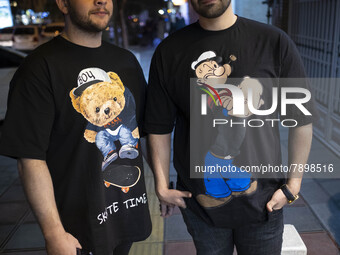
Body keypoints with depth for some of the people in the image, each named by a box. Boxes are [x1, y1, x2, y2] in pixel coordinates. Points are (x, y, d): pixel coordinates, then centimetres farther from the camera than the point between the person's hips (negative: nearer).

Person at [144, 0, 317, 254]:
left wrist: (293, 183, -2)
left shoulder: (274, 42, -7)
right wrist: (162, 186, -1)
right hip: (200, 202, 1)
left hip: (262, 202, 0)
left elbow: (301, 120, -2)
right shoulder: (169, 52, -4)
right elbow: (159, 128, -1)